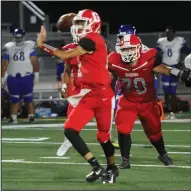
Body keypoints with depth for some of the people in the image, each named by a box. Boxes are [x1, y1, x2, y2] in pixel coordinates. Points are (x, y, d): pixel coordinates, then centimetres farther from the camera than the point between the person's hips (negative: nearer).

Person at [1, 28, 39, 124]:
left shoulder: (30, 46, -2)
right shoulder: (8, 47, 7)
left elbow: (34, 61, -2)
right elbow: (4, 63, 9)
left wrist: (36, 74, -6)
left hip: (27, 77, -2)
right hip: (13, 78, 2)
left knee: (28, 99, 3)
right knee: (14, 100, 7)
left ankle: (31, 116, 11)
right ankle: (13, 118, 11)